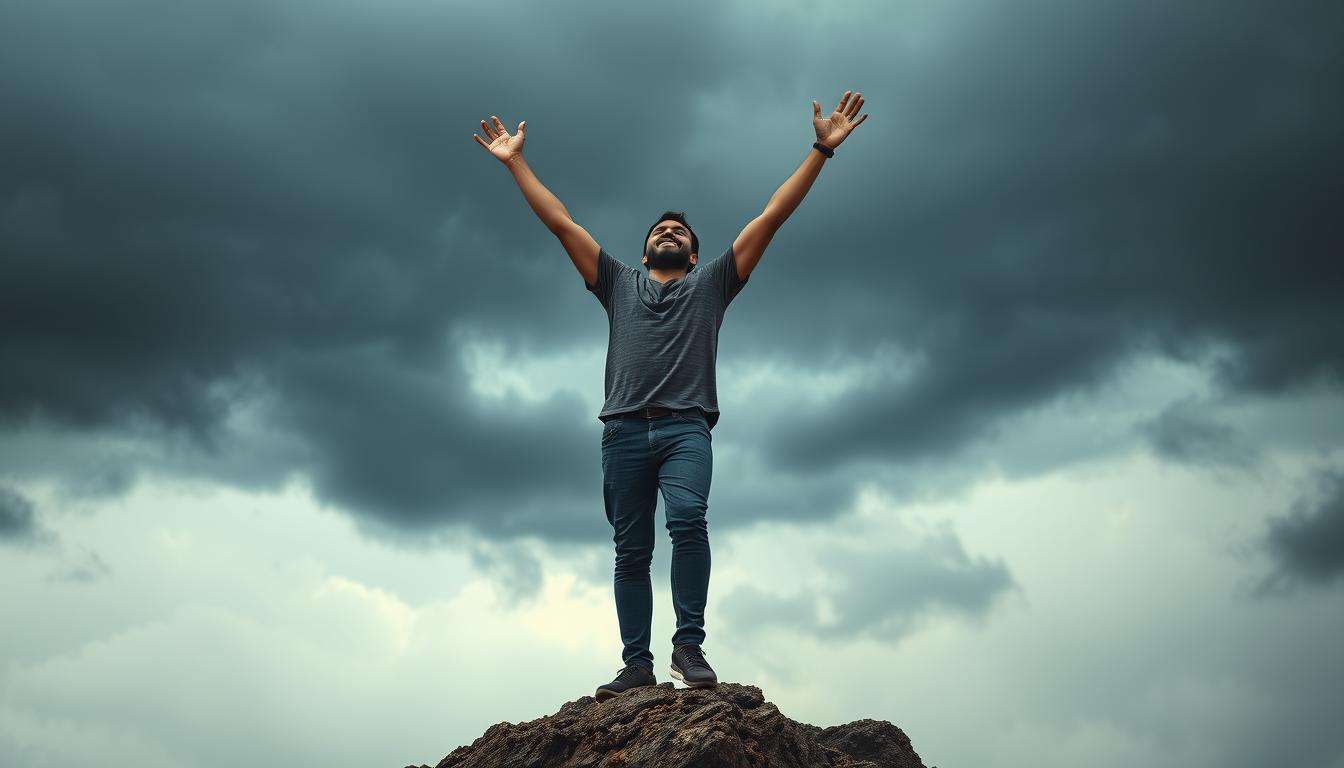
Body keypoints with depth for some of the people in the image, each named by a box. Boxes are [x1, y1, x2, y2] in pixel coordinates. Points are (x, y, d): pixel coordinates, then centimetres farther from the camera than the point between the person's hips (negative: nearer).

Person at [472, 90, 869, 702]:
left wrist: (821, 150, 12)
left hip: (685, 428, -3)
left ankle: (690, 646, -25)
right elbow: (561, 223, 26)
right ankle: (637, 663, 2)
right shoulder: (619, 284, 26)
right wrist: (516, 162, 26)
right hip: (624, 431, 3)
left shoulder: (711, 284, 21)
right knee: (631, 552, 0)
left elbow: (771, 217, 16)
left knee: (688, 519, -26)